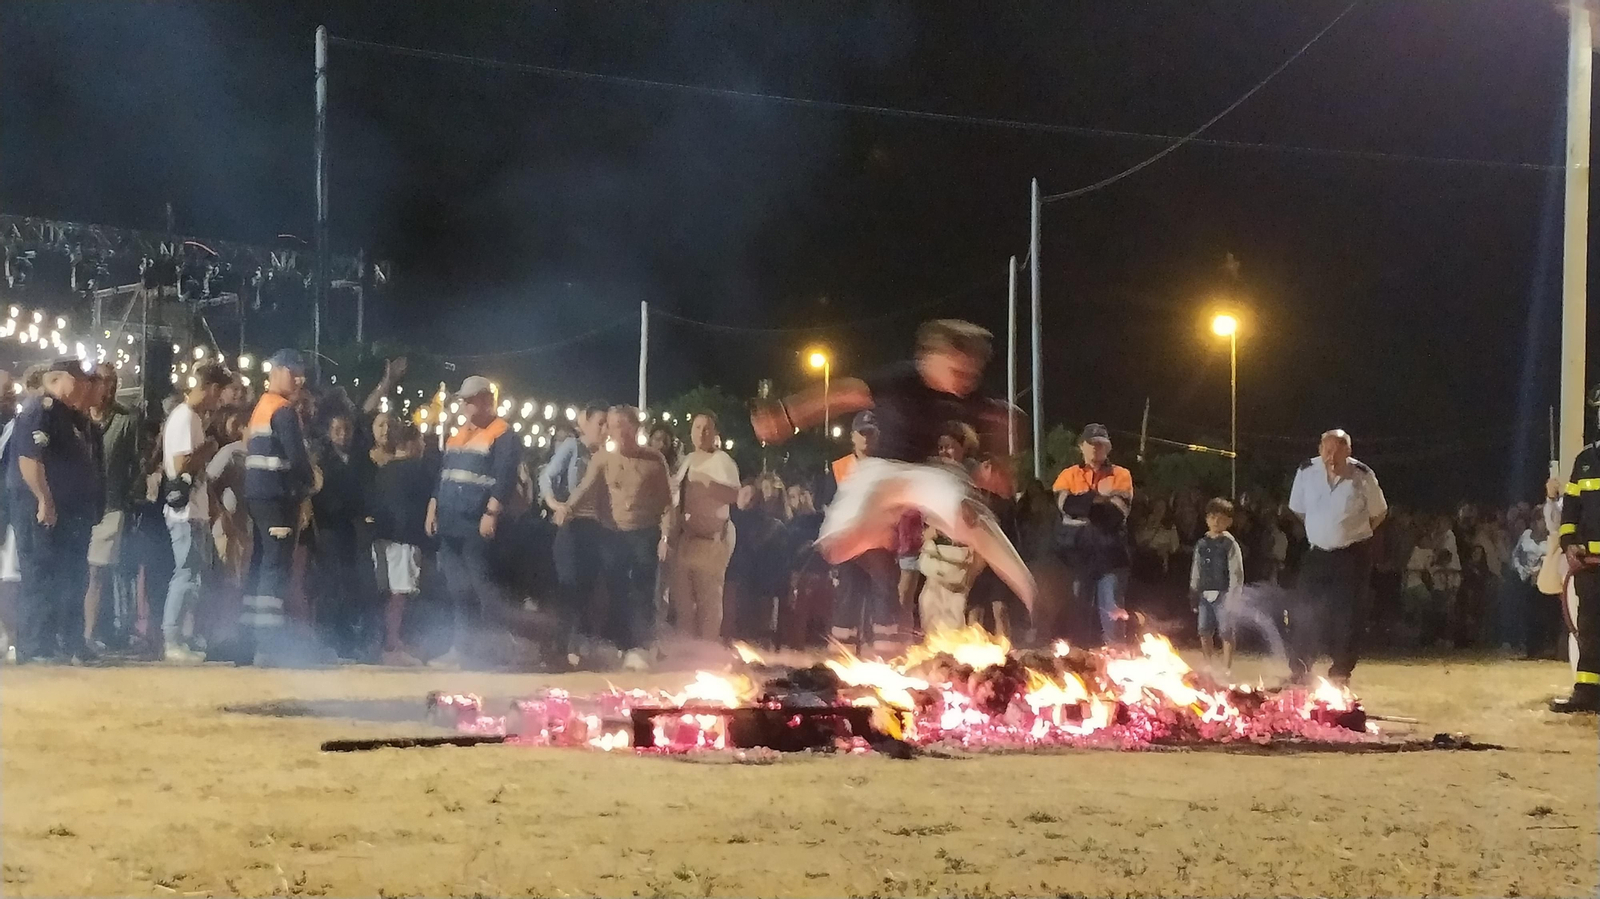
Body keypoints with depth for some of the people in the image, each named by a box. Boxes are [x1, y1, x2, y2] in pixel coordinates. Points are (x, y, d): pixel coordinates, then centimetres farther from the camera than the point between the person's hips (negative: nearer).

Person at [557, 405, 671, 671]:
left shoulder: (654, 460, -1)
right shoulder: (603, 460, 2)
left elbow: (665, 500, 1)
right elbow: (586, 488, -9)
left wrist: (666, 535, -6)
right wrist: (567, 507, -28)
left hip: (646, 534, -2)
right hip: (614, 534, 2)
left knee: (642, 592, -7)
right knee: (617, 593, 4)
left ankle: (638, 648, -9)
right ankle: (624, 648, 11)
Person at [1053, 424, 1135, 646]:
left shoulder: (1121, 476, 10)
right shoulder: (1068, 475, 13)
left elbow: (1118, 512, -6)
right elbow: (1065, 504, -7)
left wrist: (1083, 504, -7)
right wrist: (1099, 497, -11)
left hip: (1109, 550, -1)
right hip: (1076, 548, 1)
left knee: (1111, 609, -7)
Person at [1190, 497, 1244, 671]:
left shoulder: (1230, 545, -6)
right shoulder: (1201, 544, 10)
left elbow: (1236, 573, -8)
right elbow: (1196, 570, 16)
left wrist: (1232, 596, -14)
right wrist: (1193, 592, 12)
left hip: (1223, 594, -5)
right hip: (1205, 594, 5)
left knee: (1226, 633, -3)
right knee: (1204, 632, 10)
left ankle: (1226, 668, 4)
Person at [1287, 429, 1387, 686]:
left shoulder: (1362, 476, -14)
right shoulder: (1306, 472, -8)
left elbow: (1378, 513, 1)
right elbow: (1298, 509, 9)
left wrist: (1356, 531, 3)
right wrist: (1322, 530, 10)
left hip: (1353, 556, -2)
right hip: (1317, 553, 2)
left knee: (1348, 615, -2)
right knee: (1305, 612, 1)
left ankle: (1341, 672, 10)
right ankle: (1299, 669, 12)